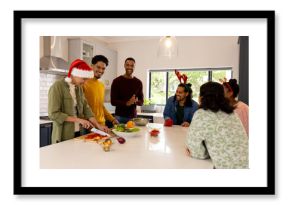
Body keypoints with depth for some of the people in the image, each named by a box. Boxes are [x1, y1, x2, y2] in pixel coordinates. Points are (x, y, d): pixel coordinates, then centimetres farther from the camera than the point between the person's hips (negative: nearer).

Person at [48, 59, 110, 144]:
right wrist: (78, 120, -18)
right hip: (64, 136, -6)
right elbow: (53, 114, -17)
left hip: (78, 133, 6)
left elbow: (86, 108, 6)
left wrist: (98, 125, -2)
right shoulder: (57, 87, -13)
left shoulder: (78, 88, 6)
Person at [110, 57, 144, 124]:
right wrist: (127, 103, -21)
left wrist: (136, 101, -14)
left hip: (133, 117, 3)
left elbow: (141, 101, 9)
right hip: (119, 116, -2)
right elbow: (113, 101, -6)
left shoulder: (138, 82, 5)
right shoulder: (117, 81, -3)